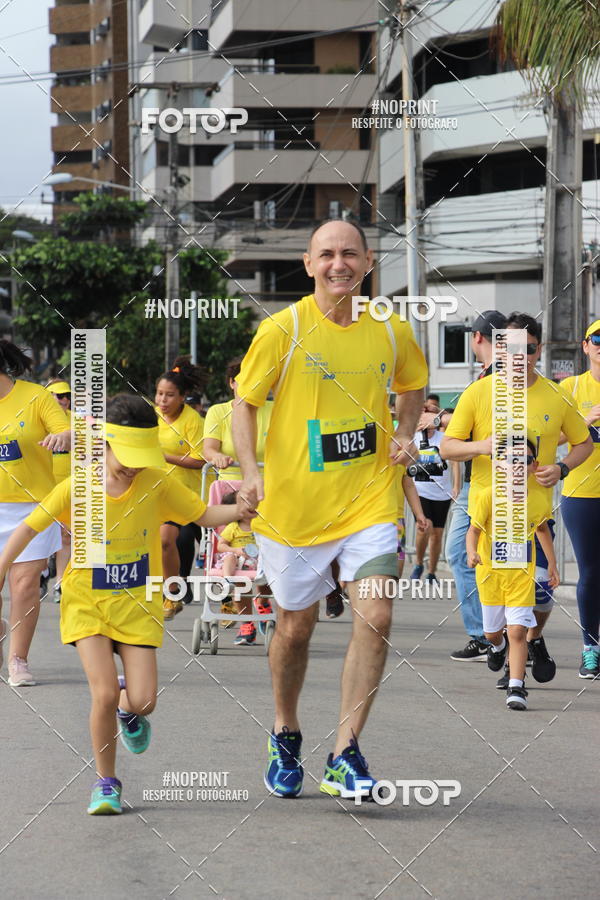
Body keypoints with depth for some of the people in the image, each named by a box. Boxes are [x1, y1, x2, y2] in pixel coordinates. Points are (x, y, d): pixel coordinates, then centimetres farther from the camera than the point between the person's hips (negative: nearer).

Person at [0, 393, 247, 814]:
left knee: (143, 701, -7)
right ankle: (106, 782, 5)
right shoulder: (76, 488, -13)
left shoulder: (157, 484, -9)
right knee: (104, 693, -16)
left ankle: (127, 709, 33)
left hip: (137, 603, 2)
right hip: (87, 601, -1)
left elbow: (204, 515, -1)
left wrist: (237, 510, -22)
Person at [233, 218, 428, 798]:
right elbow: (245, 402, -1)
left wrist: (405, 433, 3)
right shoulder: (283, 330, -7)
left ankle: (345, 754, -7)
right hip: (295, 505, -1)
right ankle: (285, 736, 36)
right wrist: (250, 470, -16)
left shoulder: (391, 330, 1)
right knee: (295, 626, 11)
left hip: (369, 500, 1)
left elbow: (412, 384, 21)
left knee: (374, 619, -15)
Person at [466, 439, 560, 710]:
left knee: (518, 631, -12)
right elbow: (474, 529, -14)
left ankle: (516, 687, -9)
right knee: (492, 632, 16)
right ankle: (497, 646, 52)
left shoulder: (538, 499, -3)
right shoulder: (488, 496, -13)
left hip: (522, 575, 0)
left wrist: (552, 564, 20)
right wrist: (471, 552, -34)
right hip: (491, 572, 0)